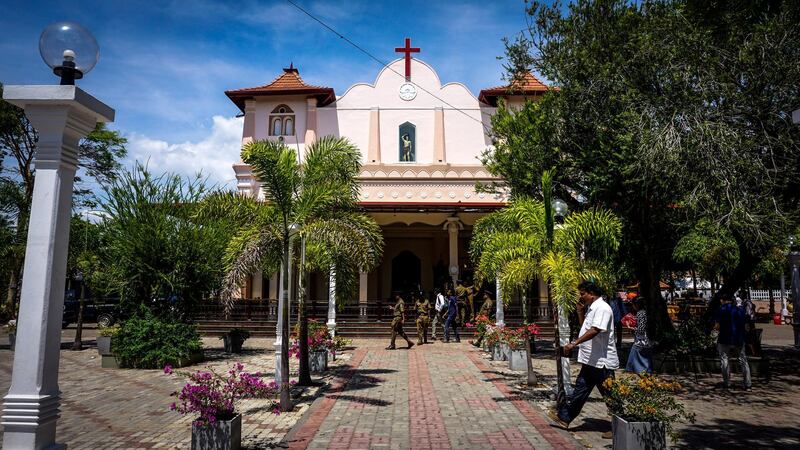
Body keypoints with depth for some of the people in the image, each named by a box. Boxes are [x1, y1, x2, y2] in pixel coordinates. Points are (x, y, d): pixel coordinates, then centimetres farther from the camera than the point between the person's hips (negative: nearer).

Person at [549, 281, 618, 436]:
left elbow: (594, 330, -30)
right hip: (591, 360, 10)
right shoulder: (592, 308, 14)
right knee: (580, 390, 15)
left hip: (602, 361, -10)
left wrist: (574, 343, -32)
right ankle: (564, 417, 23)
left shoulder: (602, 308, -18)